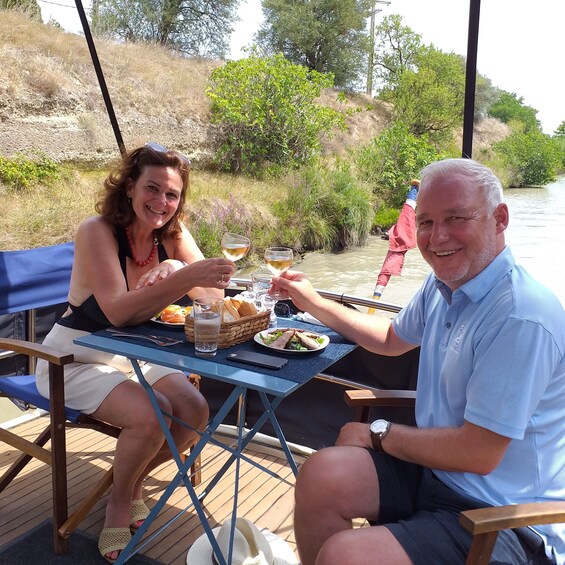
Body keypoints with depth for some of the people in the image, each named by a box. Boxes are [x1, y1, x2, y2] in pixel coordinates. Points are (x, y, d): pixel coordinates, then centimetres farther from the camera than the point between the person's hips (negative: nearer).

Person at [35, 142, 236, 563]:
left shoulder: (173, 233, -6)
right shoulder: (98, 231, -22)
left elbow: (214, 294, -12)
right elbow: (117, 312, -32)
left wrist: (176, 275, -33)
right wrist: (185, 277, -44)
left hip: (135, 353, 5)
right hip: (78, 357, -5)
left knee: (195, 413, -13)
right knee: (149, 417, -26)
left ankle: (134, 480, 16)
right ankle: (120, 500, 6)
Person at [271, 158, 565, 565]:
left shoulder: (521, 317, -27)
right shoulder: (443, 283, 2)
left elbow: (478, 454, -24)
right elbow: (392, 339, 22)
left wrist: (380, 434, -10)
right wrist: (314, 304, 19)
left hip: (496, 518, -8)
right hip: (436, 466, 8)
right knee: (322, 476, -10)